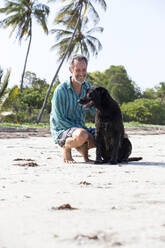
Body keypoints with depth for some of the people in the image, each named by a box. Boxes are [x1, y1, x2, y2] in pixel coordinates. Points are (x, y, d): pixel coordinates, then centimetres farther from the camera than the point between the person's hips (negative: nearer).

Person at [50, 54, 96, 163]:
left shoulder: (88, 87, 3)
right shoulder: (61, 90, -16)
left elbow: (95, 111, 3)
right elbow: (59, 120, -17)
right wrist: (79, 129, -20)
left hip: (80, 128, 6)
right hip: (61, 131, -6)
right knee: (82, 135, -38)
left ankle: (83, 147, 10)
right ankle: (66, 148, -6)